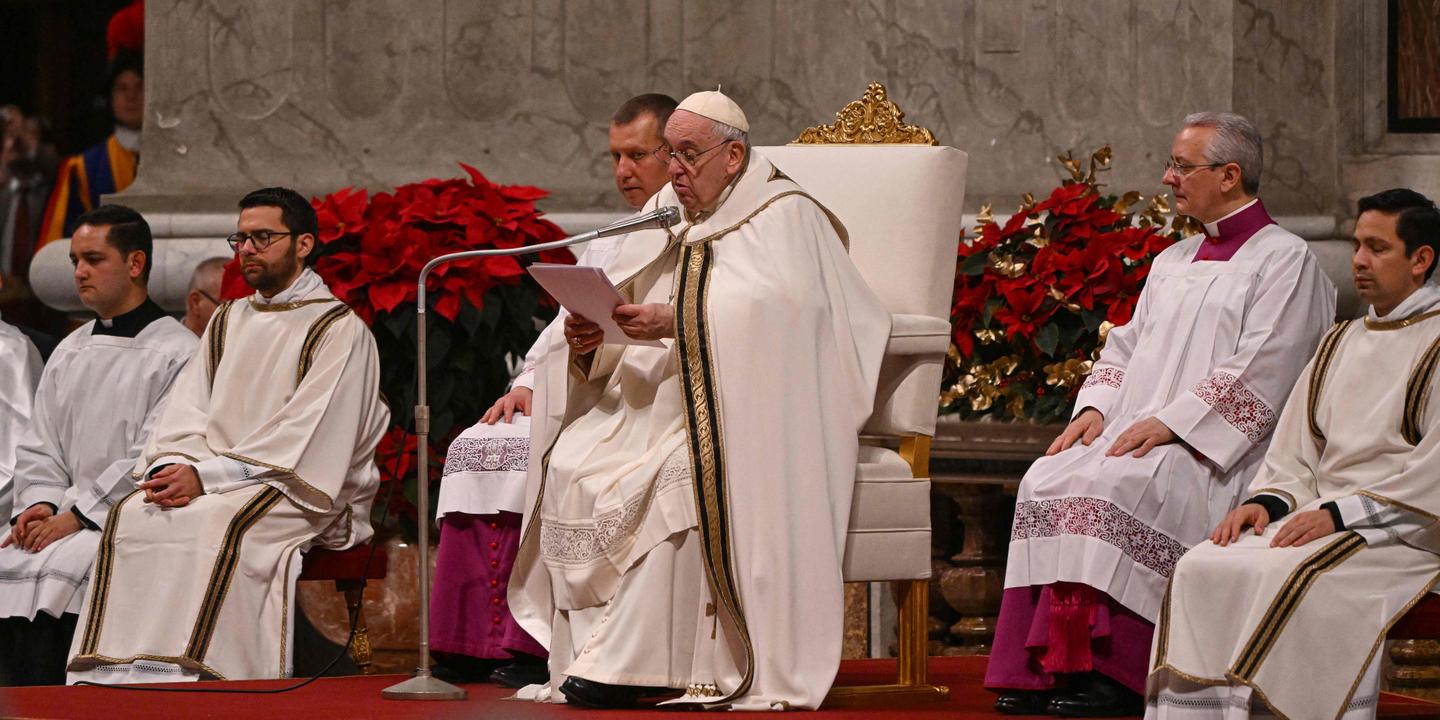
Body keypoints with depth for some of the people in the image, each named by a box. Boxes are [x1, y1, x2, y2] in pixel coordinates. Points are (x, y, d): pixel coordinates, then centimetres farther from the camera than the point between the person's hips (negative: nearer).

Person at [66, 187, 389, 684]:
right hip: (210, 481, 6)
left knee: (219, 524, -37)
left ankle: (194, 677, -41)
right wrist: (173, 466, -10)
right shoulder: (228, 322, 22)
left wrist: (207, 475, -17)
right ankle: (116, 682, -31)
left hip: (293, 488, -6)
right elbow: (186, 411, 13)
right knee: (131, 514, -24)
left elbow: (305, 436, -12)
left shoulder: (340, 330, -1)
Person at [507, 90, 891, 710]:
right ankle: (580, 656, -22)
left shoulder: (784, 216, -1)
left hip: (738, 413, -6)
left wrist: (674, 322, -28)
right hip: (653, 400, 6)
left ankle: (626, 661, -31)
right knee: (570, 467, -21)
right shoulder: (663, 216, 19)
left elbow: (773, 311, -19)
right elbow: (616, 305, 13)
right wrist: (587, 336, -11)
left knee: (675, 478, -35)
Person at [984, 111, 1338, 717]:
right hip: (1133, 435, 7)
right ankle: (1039, 666, -23)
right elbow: (1128, 346, 24)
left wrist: (1169, 423, -18)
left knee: (1114, 486, -34)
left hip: (1214, 451, -7)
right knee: (1049, 481, -20)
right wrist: (1096, 406, 3)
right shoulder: (1173, 262, 24)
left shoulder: (1284, 260, -1)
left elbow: (1258, 371, -12)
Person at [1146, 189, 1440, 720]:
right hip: (1324, 513, 7)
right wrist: (1268, 501, -1)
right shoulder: (1341, 343, 21)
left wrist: (1341, 513, -18)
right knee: (1201, 571, -17)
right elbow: (1297, 446, 20)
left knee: (1284, 579, -33)